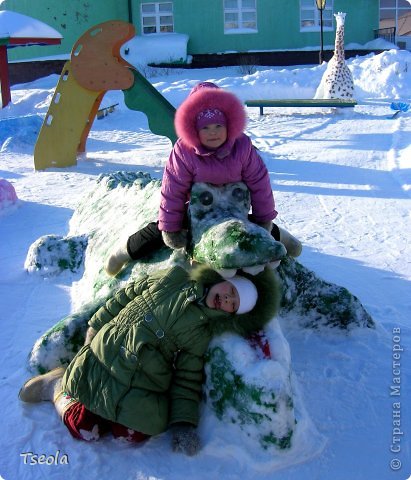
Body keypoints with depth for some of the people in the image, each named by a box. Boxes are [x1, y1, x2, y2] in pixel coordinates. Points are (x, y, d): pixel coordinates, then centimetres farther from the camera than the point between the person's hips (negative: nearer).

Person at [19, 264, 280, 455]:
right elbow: (123, 298, 9)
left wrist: (184, 423, -9)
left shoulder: (203, 332, 2)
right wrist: (96, 327, 8)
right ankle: (59, 387, 16)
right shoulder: (170, 280, 1)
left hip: (141, 393, 2)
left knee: (131, 435, -17)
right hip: (101, 360, -2)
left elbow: (187, 379, 1)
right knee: (85, 428, -12)